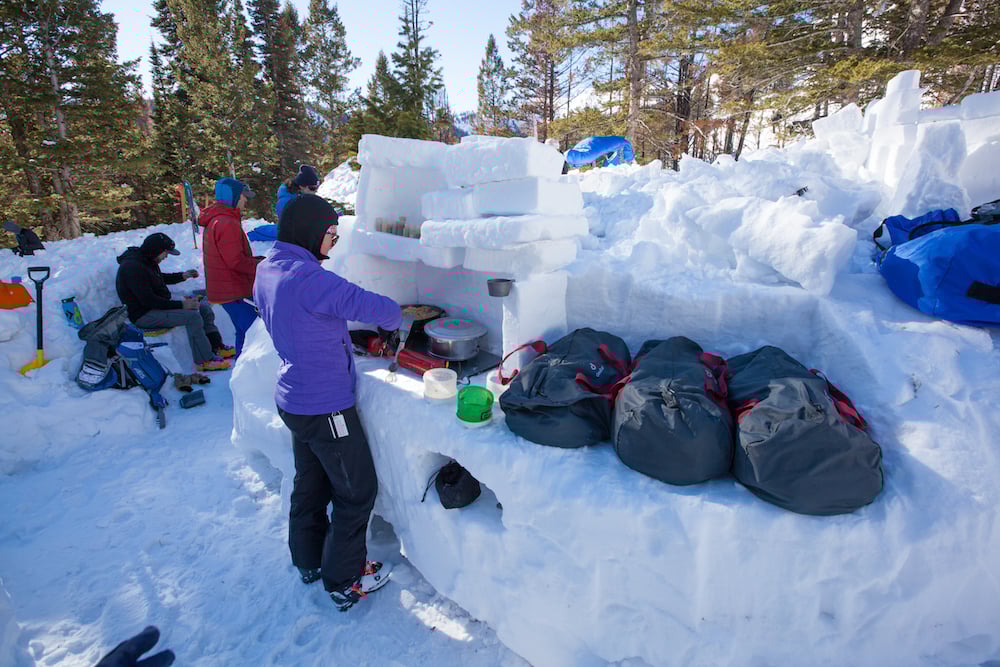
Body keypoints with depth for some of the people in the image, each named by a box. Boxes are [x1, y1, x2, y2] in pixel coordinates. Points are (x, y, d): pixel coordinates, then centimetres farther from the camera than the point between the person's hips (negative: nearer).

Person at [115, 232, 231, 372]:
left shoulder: (145, 260, 8)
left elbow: (160, 278, 27)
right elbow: (148, 301, -27)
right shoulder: (133, 267, -23)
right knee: (192, 316, -27)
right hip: (144, 315, -11)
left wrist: (182, 276, 10)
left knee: (204, 308, 3)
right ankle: (203, 361, -21)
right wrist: (181, 305, -26)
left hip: (159, 304, 11)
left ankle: (216, 347, 4)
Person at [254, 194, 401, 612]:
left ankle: (309, 561, 44)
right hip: (325, 407, -9)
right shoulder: (308, 279, -27)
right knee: (355, 492, 9)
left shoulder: (267, 271, 3)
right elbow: (380, 308, -25)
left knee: (310, 483, 24)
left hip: (293, 400, 9)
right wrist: (392, 318, -4)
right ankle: (345, 582, 25)